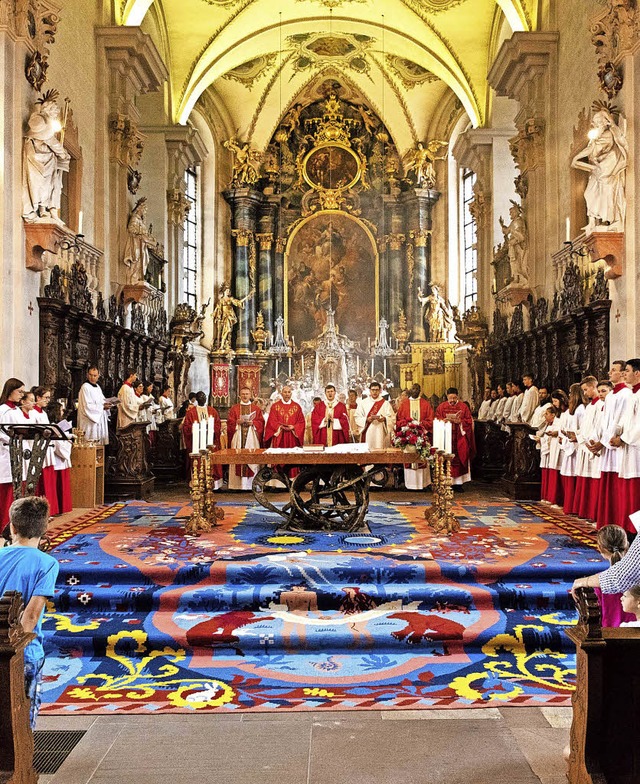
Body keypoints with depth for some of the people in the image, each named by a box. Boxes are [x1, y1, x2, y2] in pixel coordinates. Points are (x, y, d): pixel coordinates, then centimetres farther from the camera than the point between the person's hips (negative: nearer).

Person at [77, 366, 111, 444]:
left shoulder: (97, 387, 13)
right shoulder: (85, 387, -14)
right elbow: (87, 407, -20)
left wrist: (106, 404, 2)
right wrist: (103, 407, -17)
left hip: (99, 420, 9)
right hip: (90, 423, -9)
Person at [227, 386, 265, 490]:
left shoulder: (256, 408, 12)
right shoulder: (234, 408, 11)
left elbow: (261, 422, 6)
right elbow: (229, 422, 5)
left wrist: (253, 423, -11)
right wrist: (237, 422, -12)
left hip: (252, 437, 0)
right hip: (238, 437, 0)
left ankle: (251, 483, -1)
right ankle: (238, 483, -4)